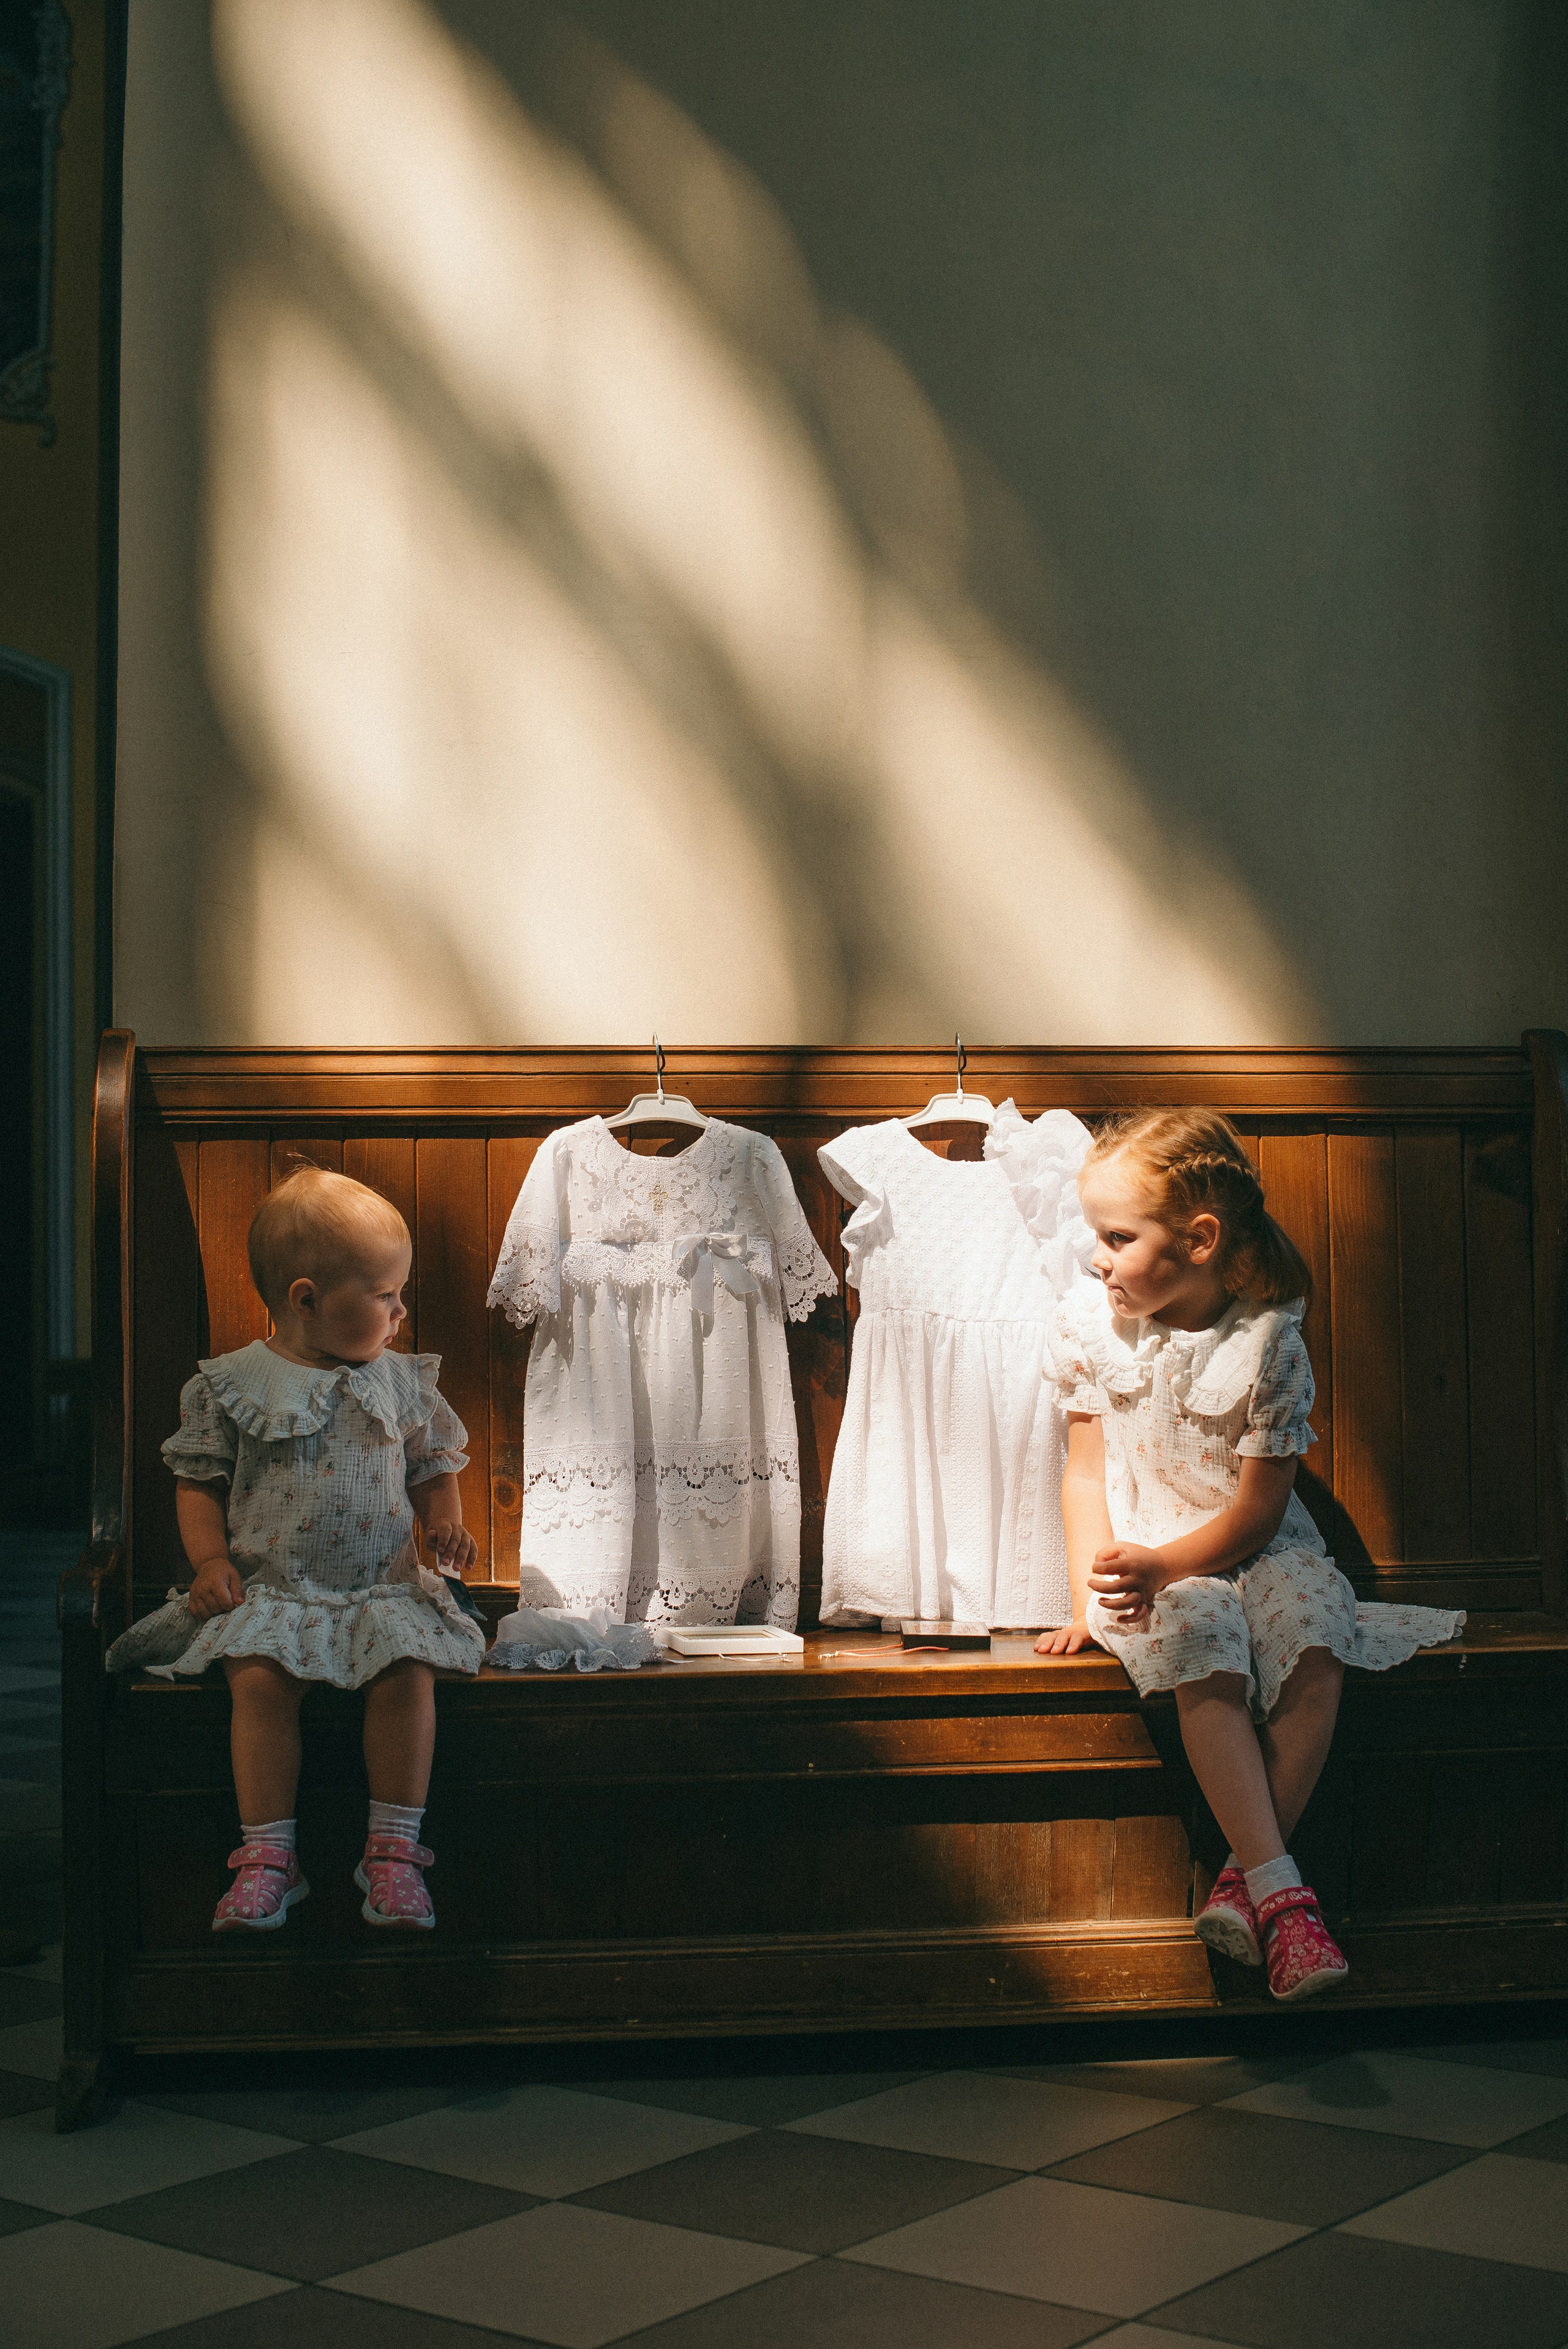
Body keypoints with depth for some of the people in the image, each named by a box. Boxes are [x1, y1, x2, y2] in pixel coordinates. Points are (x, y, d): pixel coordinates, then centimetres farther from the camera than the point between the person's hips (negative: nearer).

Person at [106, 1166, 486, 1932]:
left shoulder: (402, 1382, 9)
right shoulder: (233, 1385, 1)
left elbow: (434, 1466, 20)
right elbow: (198, 1481, 8)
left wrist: (444, 1522, 0)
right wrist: (211, 1560, -7)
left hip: (384, 1586, 2)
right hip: (271, 1588, -1)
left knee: (408, 1668, -26)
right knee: (260, 1676, -29)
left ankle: (393, 1851, -14)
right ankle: (267, 1854, -17)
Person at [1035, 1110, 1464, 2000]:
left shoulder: (1269, 1340, -13)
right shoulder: (1089, 1321, -4)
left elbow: (1259, 1508, -12)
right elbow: (1087, 1473, 0)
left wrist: (1163, 1566, -24)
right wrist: (1091, 1598, -10)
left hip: (1256, 1546, 0)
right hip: (1147, 1551, 0)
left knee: (1315, 1647, -30)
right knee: (1203, 1648, -31)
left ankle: (1246, 1874, -23)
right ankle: (1280, 1890, -35)